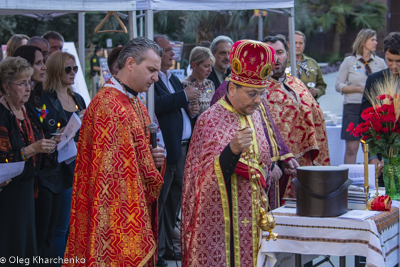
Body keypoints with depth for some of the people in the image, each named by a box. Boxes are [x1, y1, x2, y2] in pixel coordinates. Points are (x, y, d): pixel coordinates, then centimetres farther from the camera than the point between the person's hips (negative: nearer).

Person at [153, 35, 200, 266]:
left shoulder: (174, 79, 20)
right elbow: (157, 104, -27)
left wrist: (190, 109, 7)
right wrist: (184, 96, -20)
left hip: (183, 147, 10)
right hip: (165, 149, -10)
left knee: (175, 199, 16)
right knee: (159, 200, -2)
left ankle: (167, 247, 27)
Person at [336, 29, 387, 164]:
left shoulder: (380, 62, 12)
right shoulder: (349, 61, 5)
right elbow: (339, 86, 4)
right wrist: (359, 89, -9)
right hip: (353, 107, -2)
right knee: (351, 148, -6)